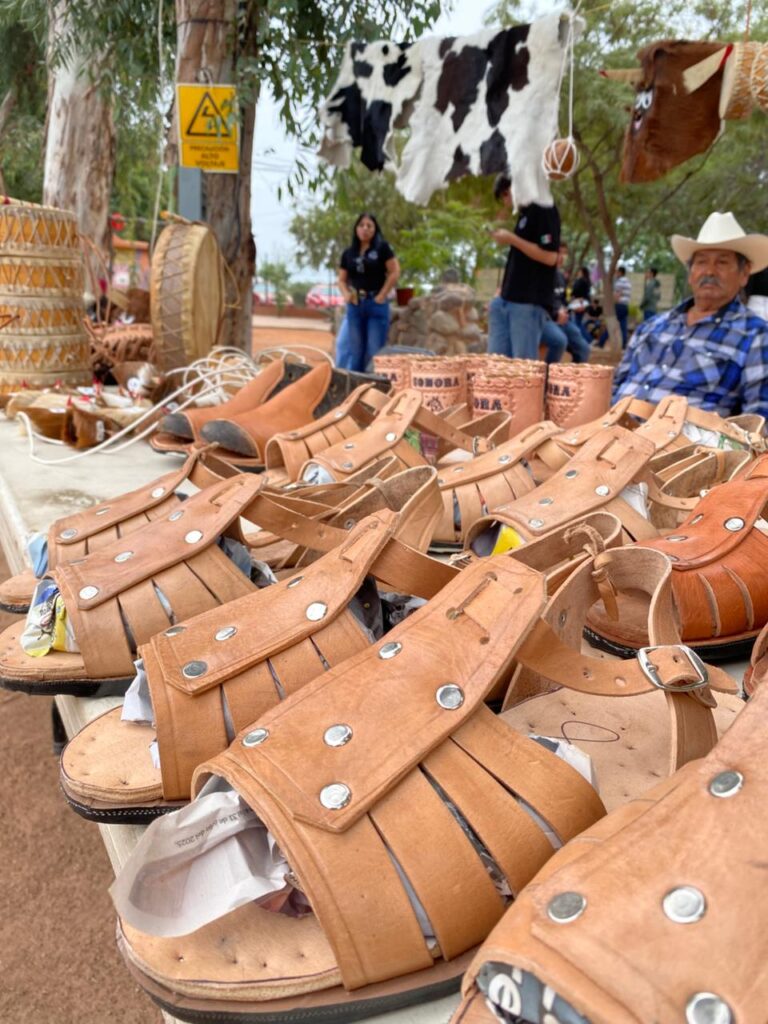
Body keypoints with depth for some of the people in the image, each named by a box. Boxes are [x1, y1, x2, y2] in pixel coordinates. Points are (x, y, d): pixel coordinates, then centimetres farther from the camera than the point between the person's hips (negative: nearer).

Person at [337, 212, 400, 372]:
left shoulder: (382, 247, -1)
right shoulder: (348, 253, 10)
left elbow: (395, 272, -6)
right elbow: (342, 279, 16)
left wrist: (382, 295, -9)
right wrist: (346, 294, -4)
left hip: (376, 304, -4)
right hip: (355, 306, 4)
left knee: (375, 351, -4)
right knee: (356, 351, 8)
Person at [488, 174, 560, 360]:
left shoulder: (544, 210, -8)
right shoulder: (525, 212, 18)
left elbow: (549, 257, -17)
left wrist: (512, 239, -14)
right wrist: (502, 293, 16)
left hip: (529, 303, -9)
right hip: (508, 300, 9)